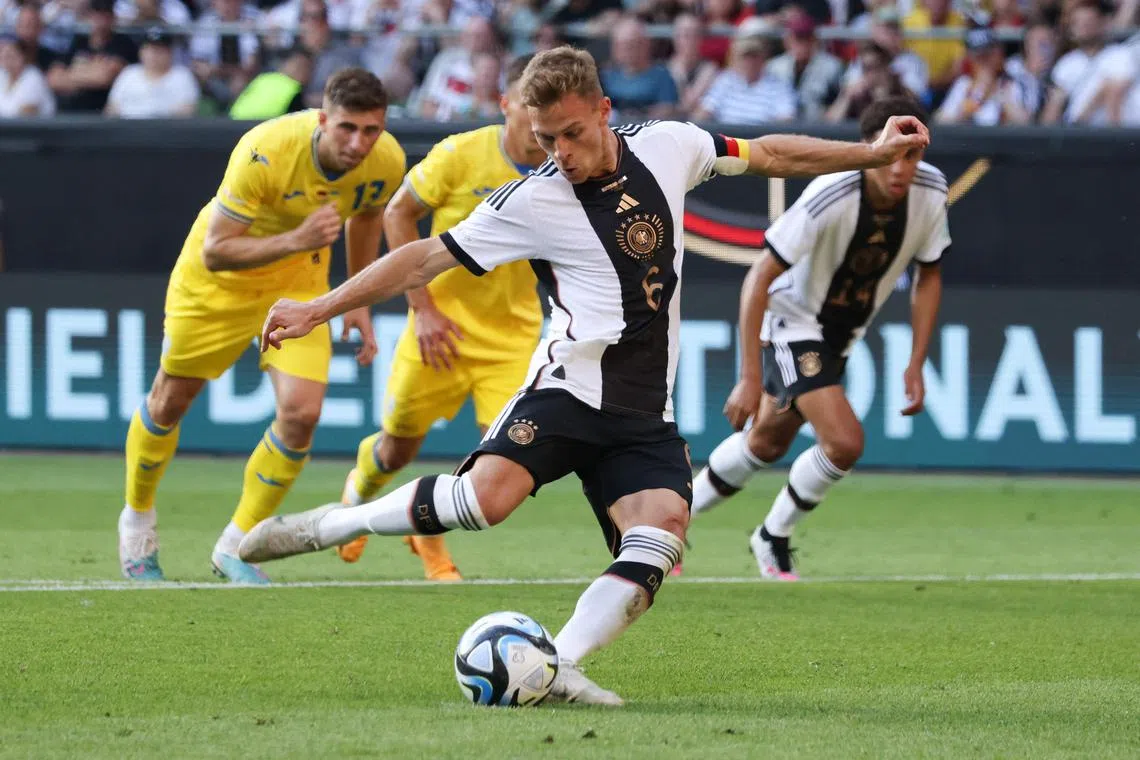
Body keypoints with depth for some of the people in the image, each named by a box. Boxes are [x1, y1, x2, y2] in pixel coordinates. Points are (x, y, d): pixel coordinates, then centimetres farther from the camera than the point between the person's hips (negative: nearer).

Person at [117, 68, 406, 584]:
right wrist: (295, 240, -45)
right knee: (171, 401, 12)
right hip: (218, 281, -3)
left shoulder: (386, 161, -21)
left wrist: (358, 302, 8)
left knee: (301, 412, -15)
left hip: (299, 281, 3)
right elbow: (215, 253, -33)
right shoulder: (264, 153, -37)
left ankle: (236, 546, 3)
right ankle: (137, 521, 40)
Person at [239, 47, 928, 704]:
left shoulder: (670, 147, 6)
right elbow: (426, 259, 0)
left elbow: (768, 155, 21)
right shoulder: (532, 201, -4)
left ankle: (561, 664, -22)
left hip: (648, 416, 4)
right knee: (488, 494, -28)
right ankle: (329, 525, -11)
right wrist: (319, 309, -3)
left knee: (661, 535, -22)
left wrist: (874, 153, 22)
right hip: (572, 386, -4)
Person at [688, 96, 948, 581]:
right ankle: (773, 538, 4)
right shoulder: (830, 198, -34)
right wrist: (750, 379, -30)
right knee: (844, 441, -21)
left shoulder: (930, 192, -18)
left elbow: (928, 275, 0)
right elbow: (759, 279, -28)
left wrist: (916, 365, -5)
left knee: (766, 444, 20)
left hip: (842, 333, 7)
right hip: (792, 321, -7)